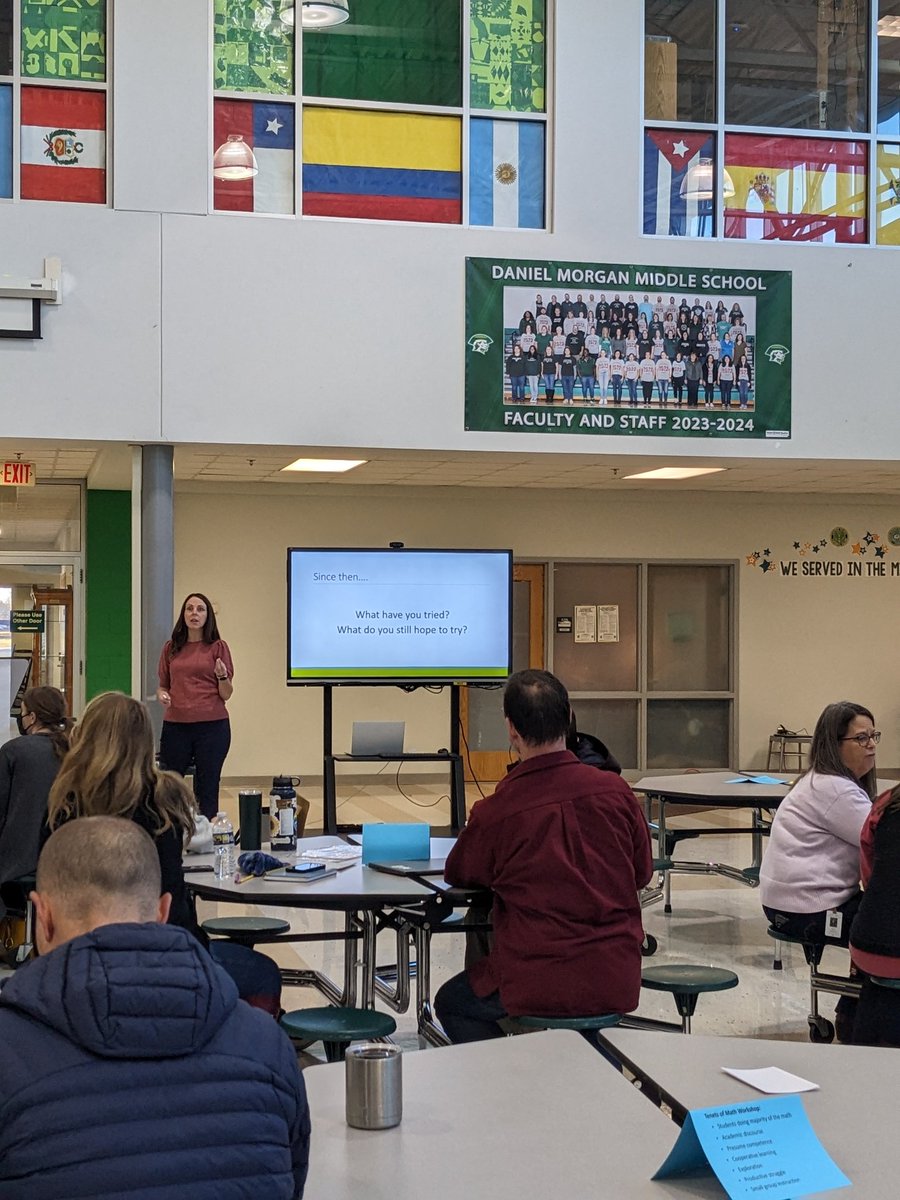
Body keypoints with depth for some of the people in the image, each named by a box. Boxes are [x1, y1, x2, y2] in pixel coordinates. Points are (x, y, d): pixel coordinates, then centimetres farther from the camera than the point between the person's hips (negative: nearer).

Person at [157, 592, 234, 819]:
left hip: (212, 725, -2)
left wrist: (222, 676, -17)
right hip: (175, 725, 2)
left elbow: (226, 694, 3)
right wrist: (161, 694, -3)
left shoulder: (218, 647, 4)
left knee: (206, 791, 1)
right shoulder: (171, 648, 11)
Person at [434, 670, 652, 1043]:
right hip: (618, 983, 4)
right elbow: (643, 872, 9)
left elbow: (458, 875, 5)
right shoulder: (616, 791, -7)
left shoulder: (495, 812, -15)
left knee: (451, 1003, 25)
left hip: (538, 987, -4)